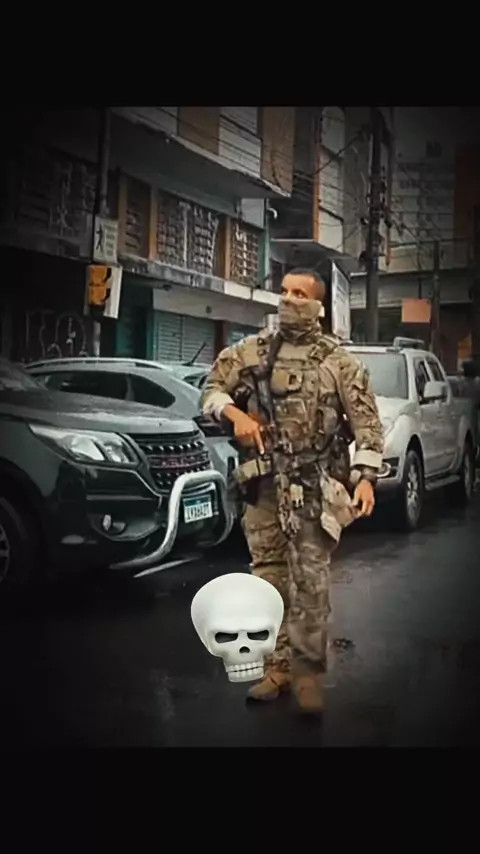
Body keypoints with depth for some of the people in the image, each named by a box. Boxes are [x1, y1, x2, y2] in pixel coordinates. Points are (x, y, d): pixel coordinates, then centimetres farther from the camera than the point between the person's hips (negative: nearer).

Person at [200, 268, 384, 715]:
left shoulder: (338, 361, 1)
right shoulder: (252, 350, 8)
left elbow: (366, 422, -1)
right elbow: (212, 387, 11)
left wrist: (366, 477, -12)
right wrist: (235, 414, -10)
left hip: (315, 487, -3)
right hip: (264, 483, 3)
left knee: (310, 582, -5)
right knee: (269, 579, 8)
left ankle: (309, 672, 6)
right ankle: (278, 666, 20)